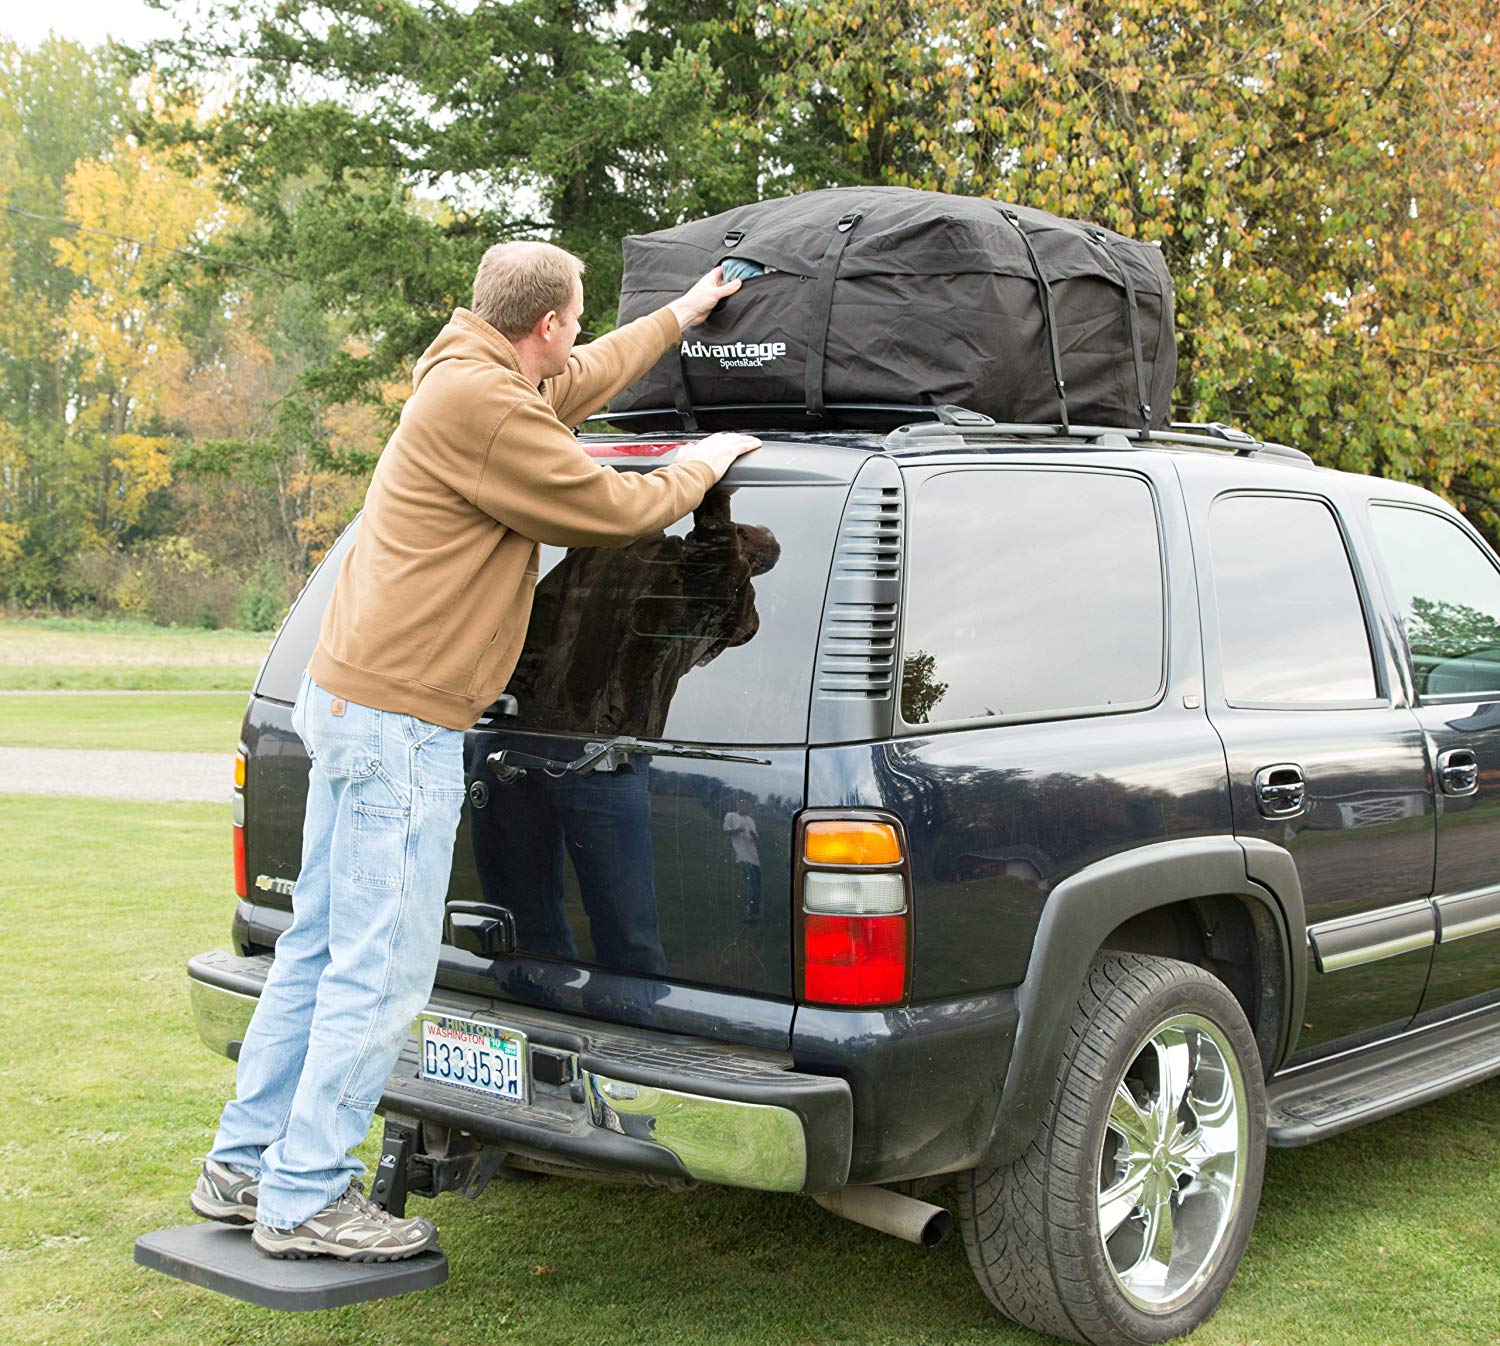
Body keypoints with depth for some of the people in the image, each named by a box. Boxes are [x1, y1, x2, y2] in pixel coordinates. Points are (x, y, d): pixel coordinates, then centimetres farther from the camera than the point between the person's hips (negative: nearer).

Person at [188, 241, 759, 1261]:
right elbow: (608, 508, -13)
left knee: (322, 947, 15)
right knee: (381, 971, -5)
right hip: (399, 720, -11)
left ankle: (247, 1166, 24)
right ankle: (308, 1200, 4)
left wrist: (683, 315, 44)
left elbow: (582, 380, 35)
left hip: (353, 699, 11)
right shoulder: (477, 400, -17)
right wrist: (701, 467, 5)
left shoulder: (479, 377, 15)